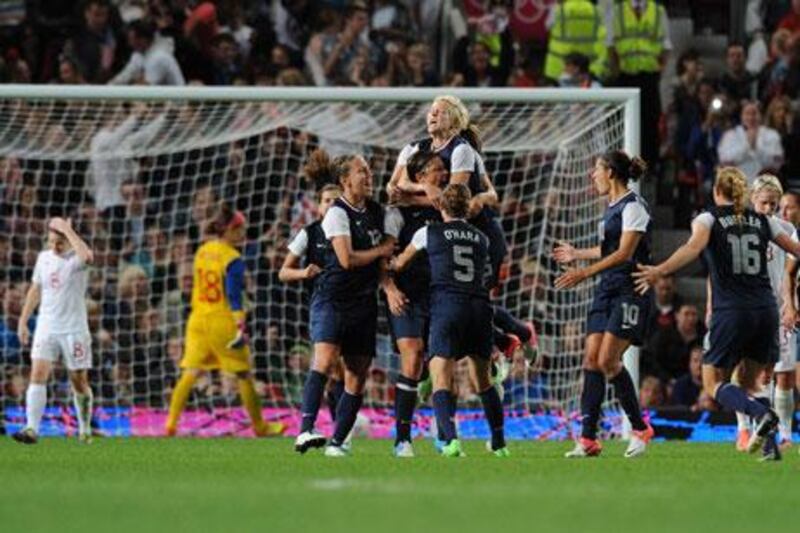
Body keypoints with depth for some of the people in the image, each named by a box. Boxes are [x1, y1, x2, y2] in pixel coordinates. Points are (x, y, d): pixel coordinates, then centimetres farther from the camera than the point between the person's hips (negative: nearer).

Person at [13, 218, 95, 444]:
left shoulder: (76, 258, -9)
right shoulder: (44, 258, 7)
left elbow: (86, 256, -36)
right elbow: (35, 290, 19)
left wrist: (67, 230, -27)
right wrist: (23, 321, 18)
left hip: (74, 330, -4)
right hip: (46, 328, 4)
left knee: (79, 381, 5)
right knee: (38, 374, -12)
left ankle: (85, 429, 24)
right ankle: (31, 429, -18)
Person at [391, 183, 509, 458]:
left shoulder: (429, 233, 9)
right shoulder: (481, 239, 18)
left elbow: (400, 264, 21)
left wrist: (387, 268, 42)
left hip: (446, 306, -4)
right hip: (480, 306, 4)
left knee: (441, 379, -8)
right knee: (484, 380, 18)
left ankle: (451, 438, -29)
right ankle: (499, 443, 22)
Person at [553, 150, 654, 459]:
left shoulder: (633, 207, -11)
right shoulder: (612, 207, 17)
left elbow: (625, 253, -20)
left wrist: (586, 272, -26)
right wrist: (577, 254, 40)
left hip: (630, 291, -9)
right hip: (608, 291, 9)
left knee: (608, 360, -16)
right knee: (591, 358, -1)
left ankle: (640, 428, -2)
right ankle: (588, 439, -4)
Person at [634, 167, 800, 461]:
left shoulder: (709, 219, 1)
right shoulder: (762, 222, 12)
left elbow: (694, 247, -19)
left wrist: (659, 271, -30)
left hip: (731, 312, -4)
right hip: (765, 310, 4)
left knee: (714, 383, 4)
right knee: (750, 383, 15)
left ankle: (762, 414, -23)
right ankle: (770, 445, -4)